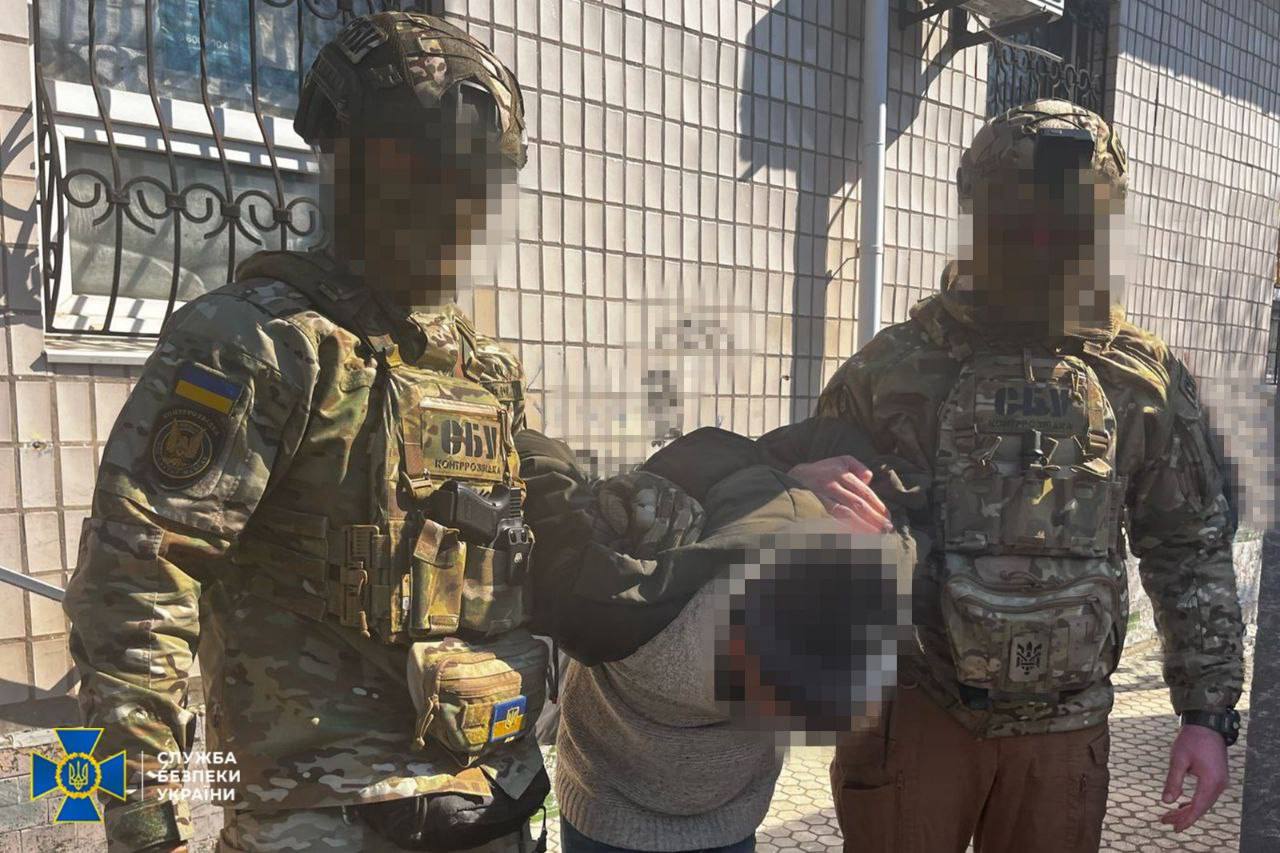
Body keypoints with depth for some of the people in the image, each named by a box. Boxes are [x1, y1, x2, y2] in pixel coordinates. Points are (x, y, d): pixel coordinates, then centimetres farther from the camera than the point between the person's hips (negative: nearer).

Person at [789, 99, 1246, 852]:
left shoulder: (1147, 378, 1)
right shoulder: (900, 364, -4)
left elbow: (1192, 553, 7)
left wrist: (1209, 710, 5)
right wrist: (798, 480, -20)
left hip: (1064, 730, 2)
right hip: (913, 709, -1)